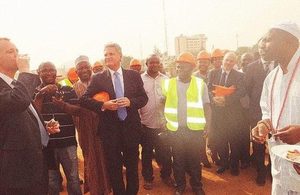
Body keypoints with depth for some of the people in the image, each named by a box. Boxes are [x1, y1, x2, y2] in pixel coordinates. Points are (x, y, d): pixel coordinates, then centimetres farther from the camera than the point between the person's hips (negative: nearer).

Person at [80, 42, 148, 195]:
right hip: (110, 129, -1)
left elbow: (144, 98, 3)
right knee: (114, 167, 12)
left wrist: (130, 102, -17)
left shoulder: (134, 75, 2)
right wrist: (103, 105, -20)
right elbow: (84, 99, -5)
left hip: (131, 127, 1)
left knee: (132, 165, 15)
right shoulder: (98, 79, -1)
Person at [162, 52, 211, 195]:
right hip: (175, 129, 1)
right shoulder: (168, 83, 2)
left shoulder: (200, 84, -1)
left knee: (194, 159, 11)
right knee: (178, 159, 11)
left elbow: (206, 106, 4)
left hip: (195, 129, -1)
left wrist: (208, 124, -2)